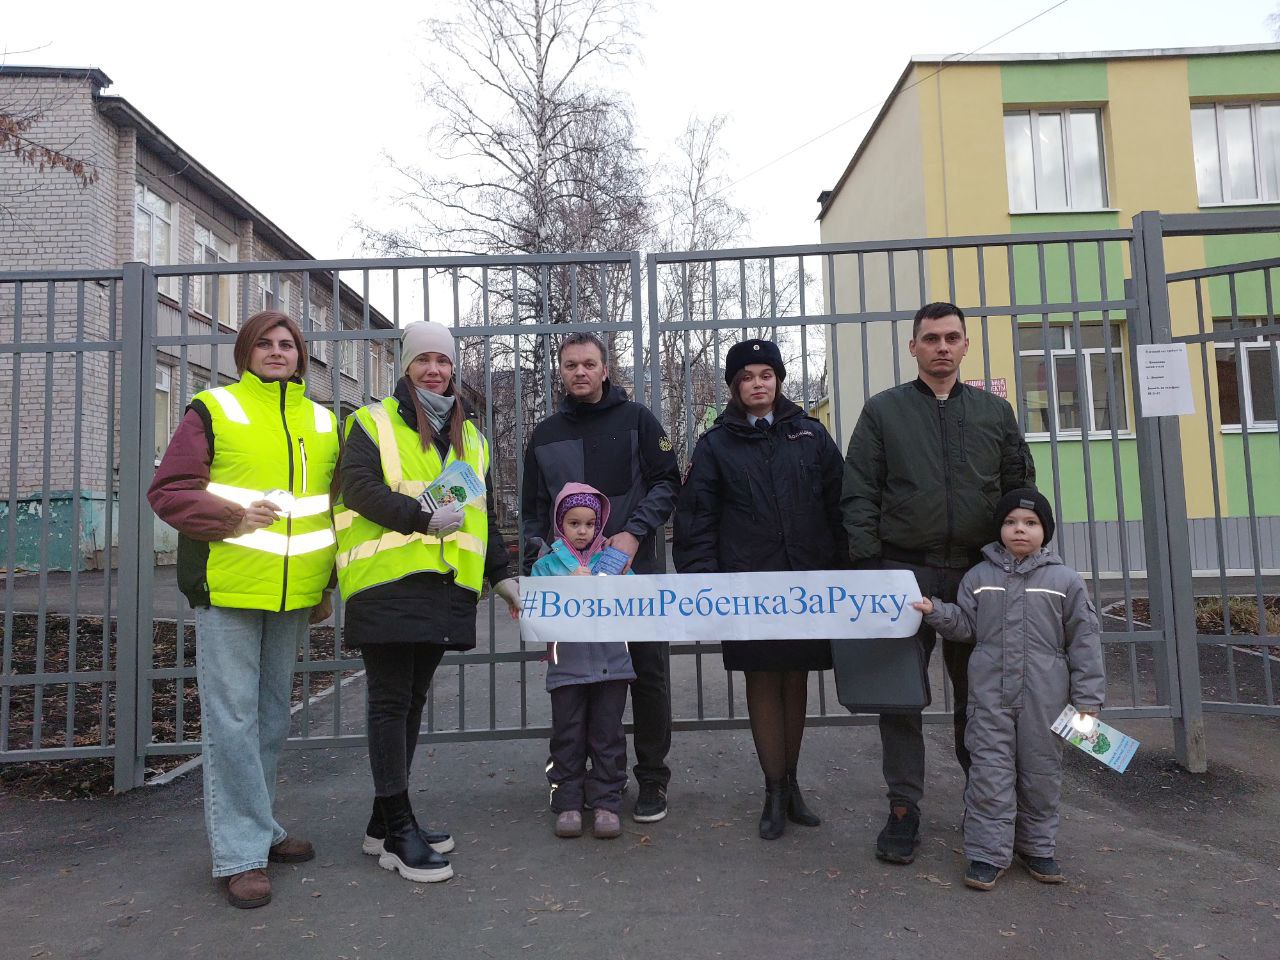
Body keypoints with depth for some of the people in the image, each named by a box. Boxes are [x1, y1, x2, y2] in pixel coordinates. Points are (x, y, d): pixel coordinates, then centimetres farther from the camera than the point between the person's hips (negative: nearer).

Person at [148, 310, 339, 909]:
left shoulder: (323, 423, 14)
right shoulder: (213, 410, 1)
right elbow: (167, 491, -3)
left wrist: (326, 587, 15)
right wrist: (233, 516, -17)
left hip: (293, 595, 5)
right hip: (227, 590, -5)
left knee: (273, 716, 14)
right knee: (232, 719, -3)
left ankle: (260, 826, 28)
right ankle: (241, 853, 7)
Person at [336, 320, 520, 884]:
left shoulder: (471, 439, 21)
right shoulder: (374, 424, 4)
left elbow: (482, 516, 25)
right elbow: (358, 487, -12)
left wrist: (500, 574, 18)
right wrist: (423, 515, -23)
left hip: (445, 587, 6)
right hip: (387, 583, -6)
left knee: (412, 702, 12)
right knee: (390, 702, -2)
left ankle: (385, 823, 23)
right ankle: (399, 831, 6)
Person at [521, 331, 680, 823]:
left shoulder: (636, 419, 5)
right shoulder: (546, 435, 13)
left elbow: (666, 483, 1)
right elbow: (534, 511, 15)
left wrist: (634, 533, -12)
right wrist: (534, 572, 5)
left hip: (635, 571, -2)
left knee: (648, 676, 2)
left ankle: (652, 779, 17)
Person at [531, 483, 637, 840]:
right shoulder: (547, 564, 5)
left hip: (611, 661, 1)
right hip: (566, 665, -1)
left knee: (608, 736, 7)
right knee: (568, 737, 8)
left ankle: (606, 802, 18)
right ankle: (568, 803, 19)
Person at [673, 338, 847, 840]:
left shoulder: (810, 435, 8)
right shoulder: (716, 444, 4)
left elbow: (838, 503, 7)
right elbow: (696, 517, 1)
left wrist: (842, 570, 2)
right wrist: (702, 578, -8)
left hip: (808, 581, 2)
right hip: (748, 584, -1)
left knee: (796, 678, 11)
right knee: (762, 681, 3)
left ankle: (790, 783, 27)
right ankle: (775, 790, 17)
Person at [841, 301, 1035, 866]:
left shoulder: (995, 412, 12)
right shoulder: (883, 411, 5)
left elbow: (1020, 491, 14)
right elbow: (859, 495, 0)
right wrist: (867, 565, -8)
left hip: (980, 572, 2)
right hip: (904, 573, -2)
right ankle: (904, 809, 12)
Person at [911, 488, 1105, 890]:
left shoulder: (1065, 580, 0)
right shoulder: (979, 577, 4)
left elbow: (1084, 641, 1)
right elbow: (965, 626, 8)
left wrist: (1087, 700, -2)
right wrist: (935, 611, -11)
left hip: (1044, 697, 0)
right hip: (990, 694, 0)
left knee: (1041, 773, 13)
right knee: (990, 772, 2)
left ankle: (1037, 847, 30)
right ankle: (988, 854, 11)